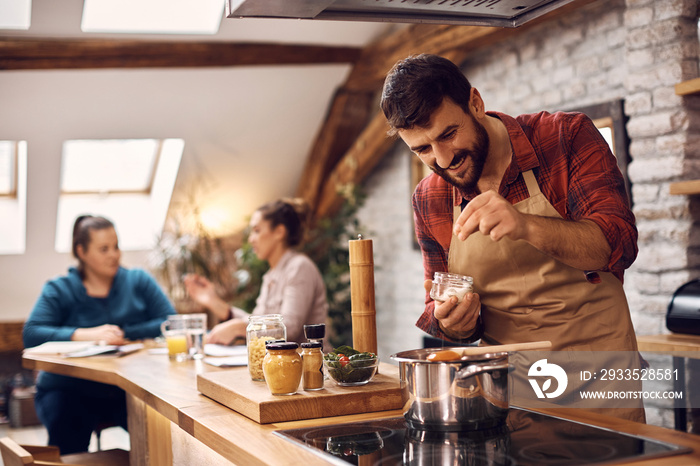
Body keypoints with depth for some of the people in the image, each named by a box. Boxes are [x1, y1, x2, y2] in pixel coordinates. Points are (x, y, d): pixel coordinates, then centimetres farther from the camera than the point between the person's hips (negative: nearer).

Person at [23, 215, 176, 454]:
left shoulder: (138, 281, 12)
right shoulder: (59, 290, 8)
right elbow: (31, 334, -8)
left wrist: (123, 335, -12)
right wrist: (86, 334, -21)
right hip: (71, 390, 0)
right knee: (66, 425, -31)